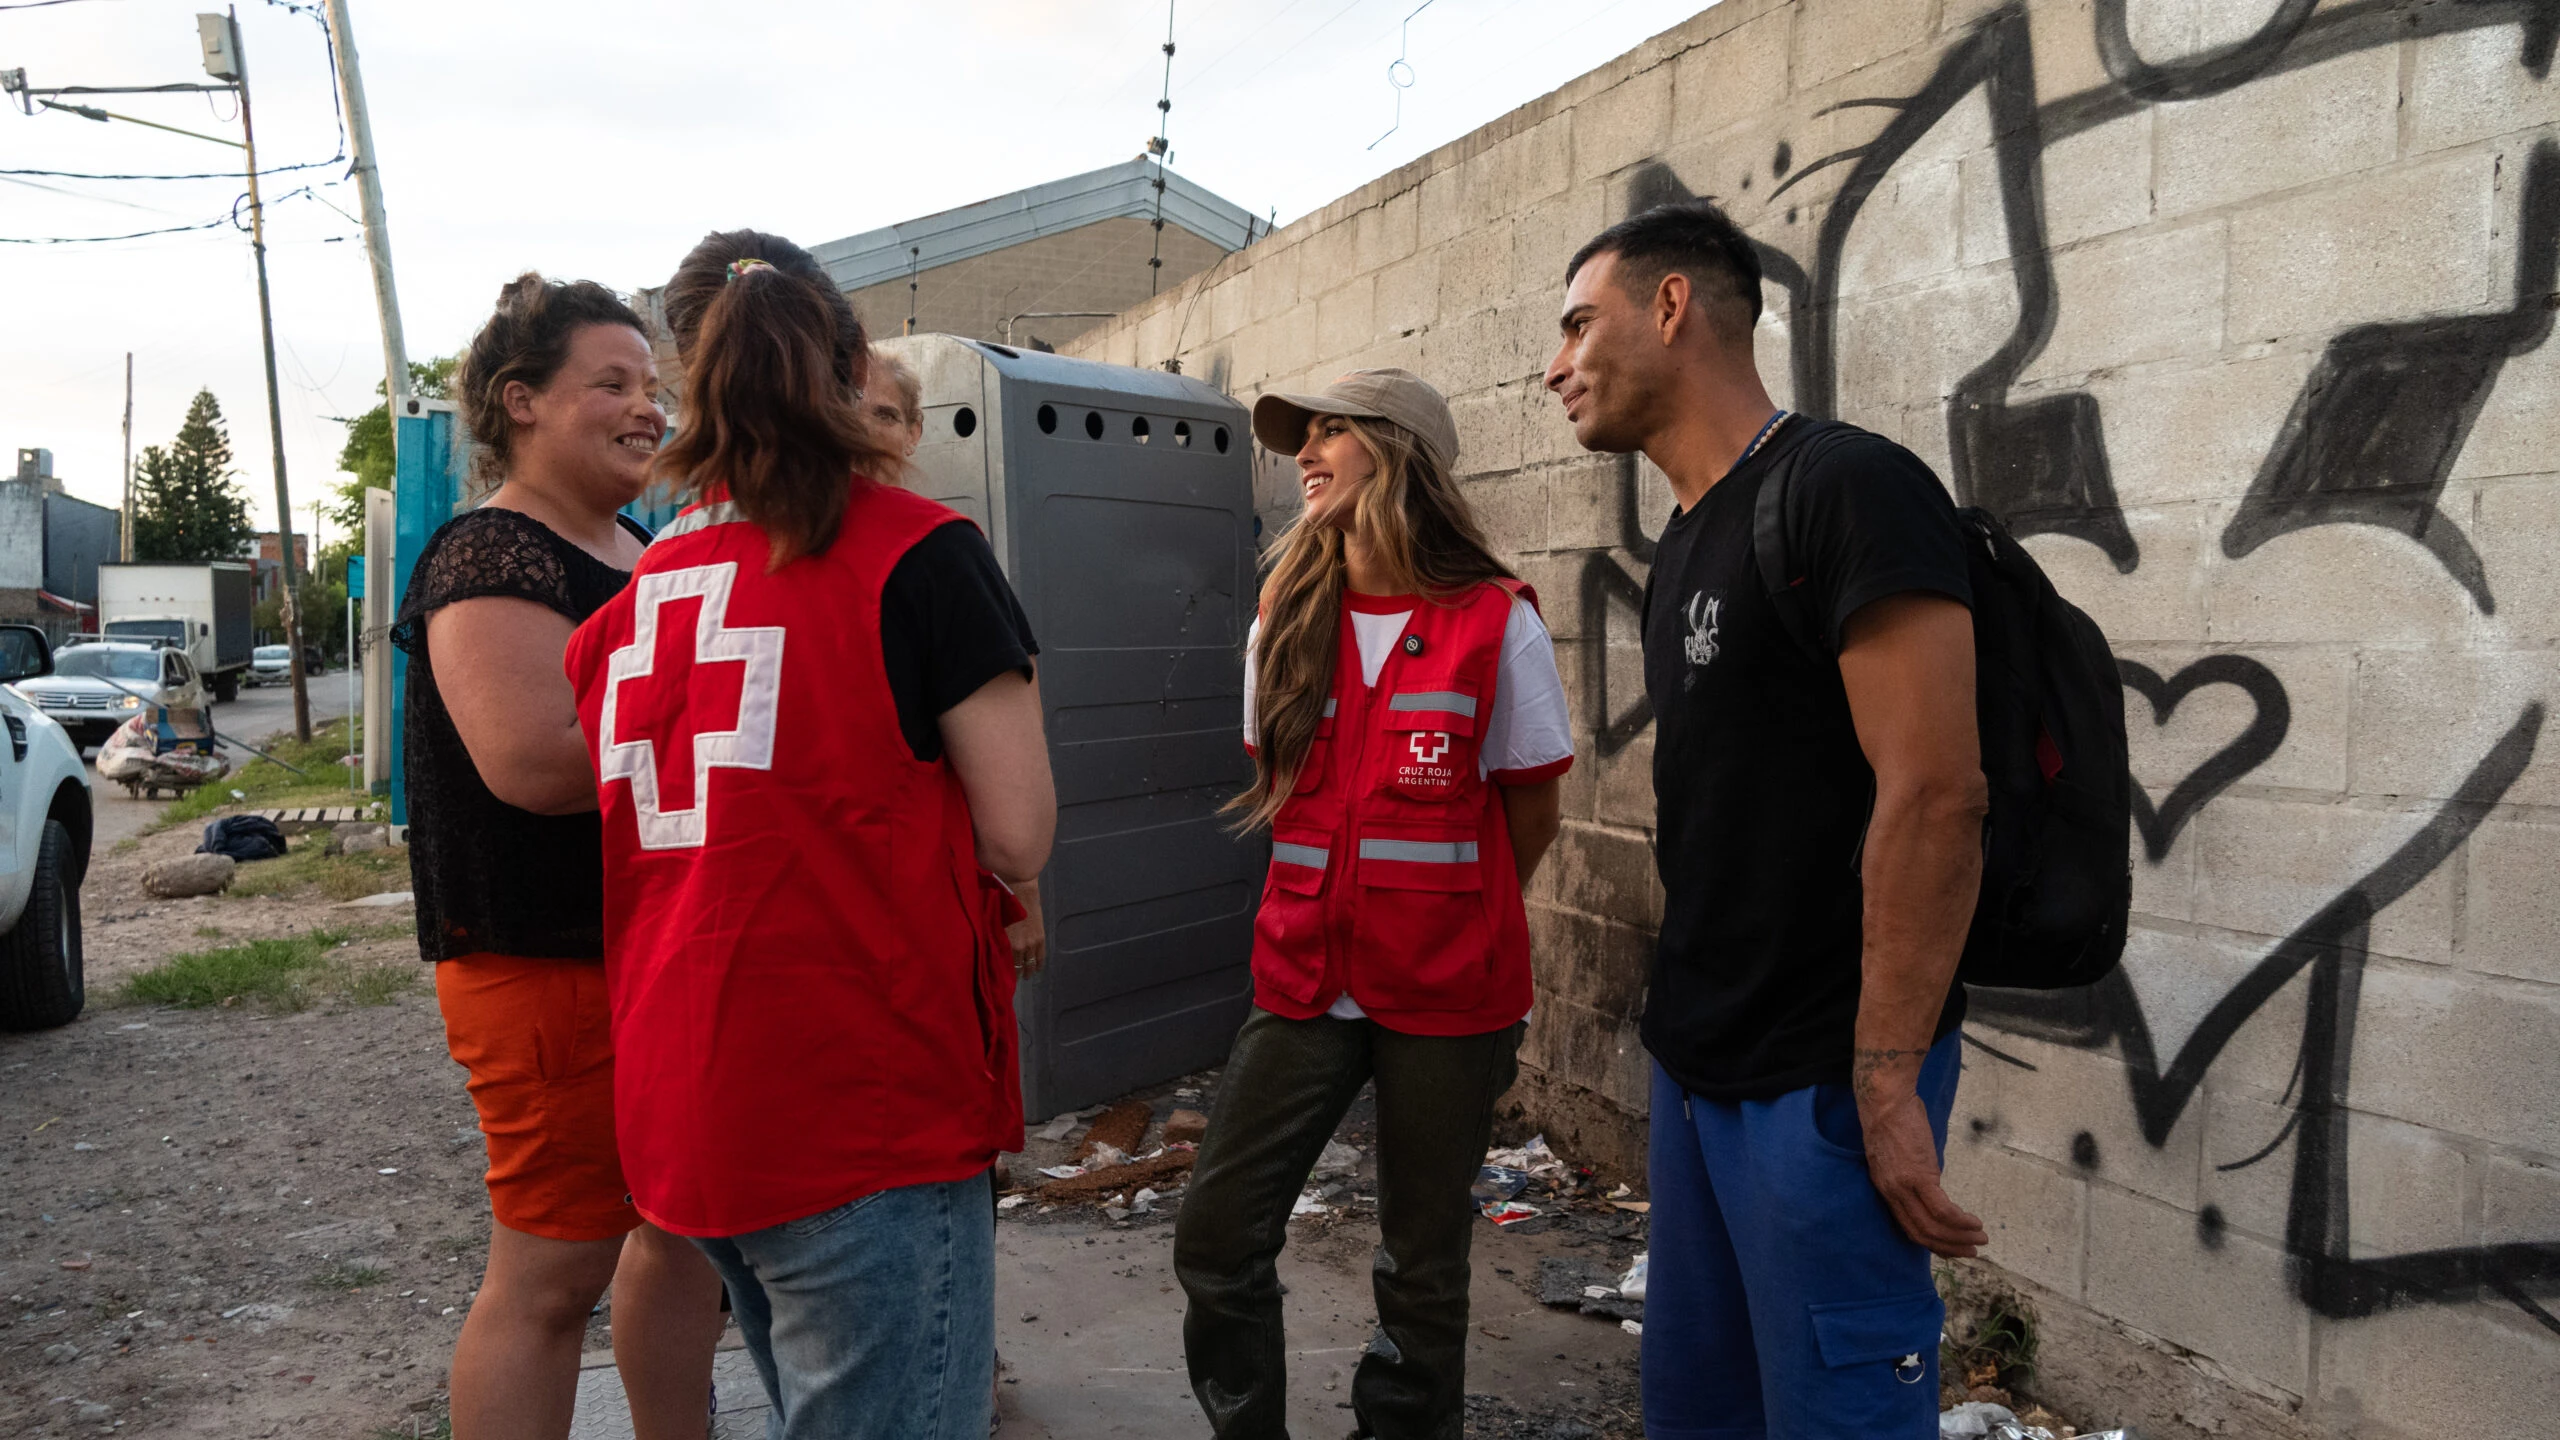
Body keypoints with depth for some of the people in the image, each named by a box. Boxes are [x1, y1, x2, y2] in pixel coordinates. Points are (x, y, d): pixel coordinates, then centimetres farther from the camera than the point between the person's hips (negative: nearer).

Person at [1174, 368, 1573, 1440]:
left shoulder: (1495, 624, -7)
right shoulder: (1287, 621, 5)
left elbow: (1530, 811, 1)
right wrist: (1344, 904, 11)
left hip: (1445, 995, -3)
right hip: (1307, 980, 4)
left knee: (1423, 1262, 9)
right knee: (1216, 1237, 1)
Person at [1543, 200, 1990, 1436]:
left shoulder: (1848, 489, -14)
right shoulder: (1682, 546, 13)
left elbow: (1934, 800, -20)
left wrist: (1886, 1084, -21)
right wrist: (1684, 1019, 12)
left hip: (1819, 1084, -8)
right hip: (1695, 1062, 8)